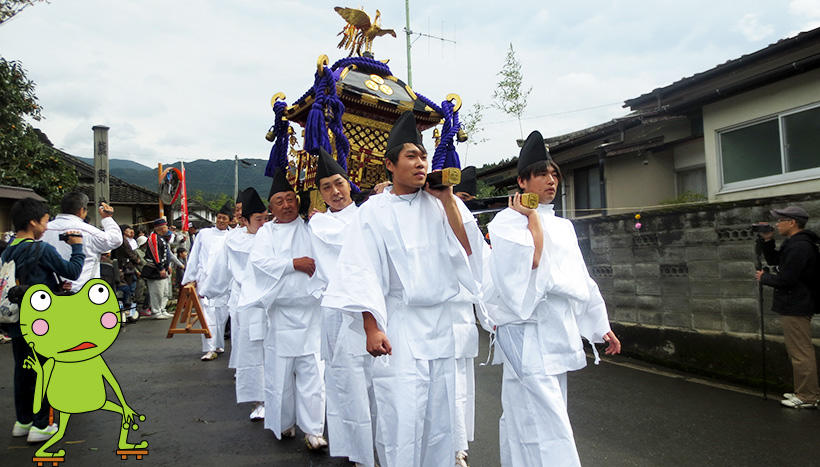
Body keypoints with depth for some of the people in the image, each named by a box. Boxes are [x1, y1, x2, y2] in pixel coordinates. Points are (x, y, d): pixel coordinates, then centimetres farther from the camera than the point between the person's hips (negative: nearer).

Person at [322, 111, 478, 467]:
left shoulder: (437, 206, 8)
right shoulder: (374, 211, -2)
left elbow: (465, 252, -2)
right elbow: (364, 273, -7)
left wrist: (447, 201, -5)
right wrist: (371, 328, -14)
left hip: (440, 321, 4)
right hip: (398, 324, -4)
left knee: (439, 418, 11)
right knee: (401, 420, -5)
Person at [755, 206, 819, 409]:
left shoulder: (798, 247, -21)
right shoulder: (795, 243, 14)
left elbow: (785, 279, -24)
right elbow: (774, 260, 23)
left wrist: (764, 277, -6)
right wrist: (767, 241, 9)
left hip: (796, 308, -11)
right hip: (795, 305, 11)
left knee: (801, 352, -4)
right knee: (801, 351, 18)